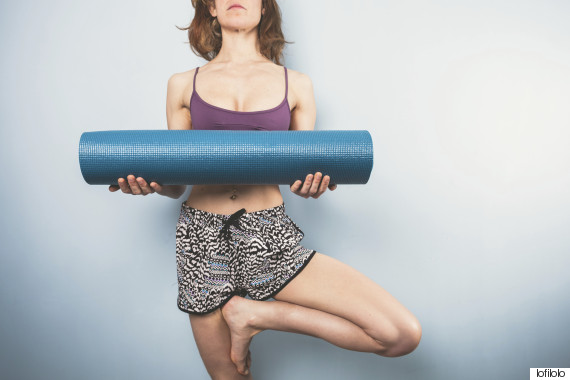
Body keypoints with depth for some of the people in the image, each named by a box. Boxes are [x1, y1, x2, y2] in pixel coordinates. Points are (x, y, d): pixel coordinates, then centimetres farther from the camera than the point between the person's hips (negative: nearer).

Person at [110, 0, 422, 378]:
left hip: (273, 238, 1)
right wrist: (148, 183, -12)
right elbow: (175, 183, 10)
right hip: (203, 239, 0)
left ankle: (255, 314, 0)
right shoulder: (183, 84, 9)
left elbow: (306, 172, 10)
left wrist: (312, 185, -13)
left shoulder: (296, 84, 8)